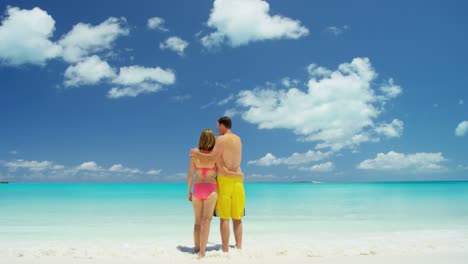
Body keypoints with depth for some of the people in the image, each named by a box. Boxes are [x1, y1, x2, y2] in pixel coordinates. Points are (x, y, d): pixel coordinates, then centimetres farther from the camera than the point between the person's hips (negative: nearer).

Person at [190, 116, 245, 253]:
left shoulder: (221, 139, -7)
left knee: (224, 217, -3)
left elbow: (212, 158, -16)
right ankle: (239, 248, 8)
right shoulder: (238, 139, 15)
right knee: (237, 218, 9)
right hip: (238, 179, 6)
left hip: (225, 180, -6)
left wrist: (197, 154, -1)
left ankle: (226, 250, -2)